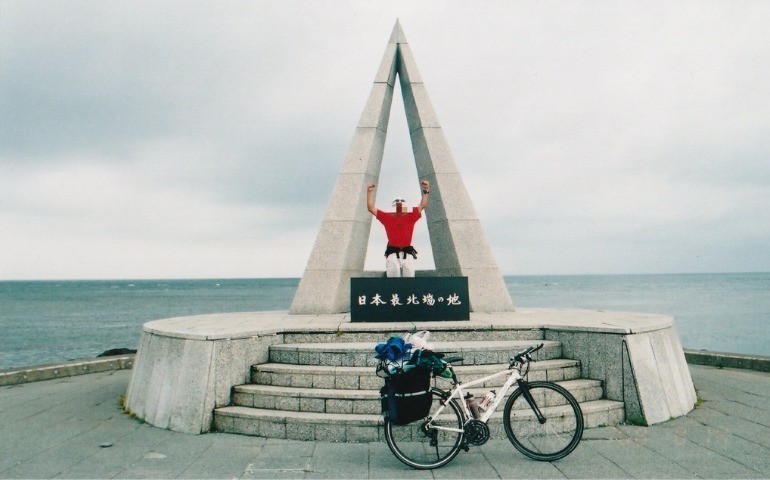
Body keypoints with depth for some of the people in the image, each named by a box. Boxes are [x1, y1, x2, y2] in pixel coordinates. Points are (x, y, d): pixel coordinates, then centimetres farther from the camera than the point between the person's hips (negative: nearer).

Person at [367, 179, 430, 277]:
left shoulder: (411, 217, 11)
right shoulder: (387, 217, 10)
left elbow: (422, 205, 4)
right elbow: (371, 208, 9)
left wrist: (426, 191, -8)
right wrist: (369, 192, 1)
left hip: (407, 251, 0)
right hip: (392, 251, 0)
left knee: (409, 271, -21)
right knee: (393, 270, -25)